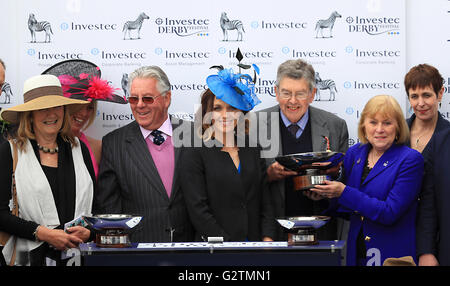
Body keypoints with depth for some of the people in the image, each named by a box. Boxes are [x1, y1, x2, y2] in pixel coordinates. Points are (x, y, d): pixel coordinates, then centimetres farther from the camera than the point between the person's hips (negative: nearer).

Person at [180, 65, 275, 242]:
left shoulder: (253, 149, 9)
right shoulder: (195, 154, -5)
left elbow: (265, 200, 8)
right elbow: (198, 210, -12)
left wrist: (267, 239, -5)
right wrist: (230, 245, -16)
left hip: (255, 242, 4)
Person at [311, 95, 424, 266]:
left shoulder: (410, 160, -11)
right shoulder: (354, 153, 5)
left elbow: (390, 213, -20)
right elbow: (348, 210, 11)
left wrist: (344, 193, -21)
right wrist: (326, 195, -9)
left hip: (393, 256, -5)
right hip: (356, 252, 5)